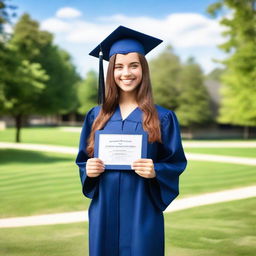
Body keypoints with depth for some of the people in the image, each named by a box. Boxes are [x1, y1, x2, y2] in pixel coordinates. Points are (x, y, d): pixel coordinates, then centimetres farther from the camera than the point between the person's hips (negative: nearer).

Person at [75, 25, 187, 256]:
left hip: (143, 213, -2)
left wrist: (155, 171, -19)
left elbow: (177, 163, 0)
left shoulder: (162, 118, -3)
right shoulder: (96, 116, 5)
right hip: (104, 212, 2)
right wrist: (89, 170, -10)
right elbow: (83, 160, 11)